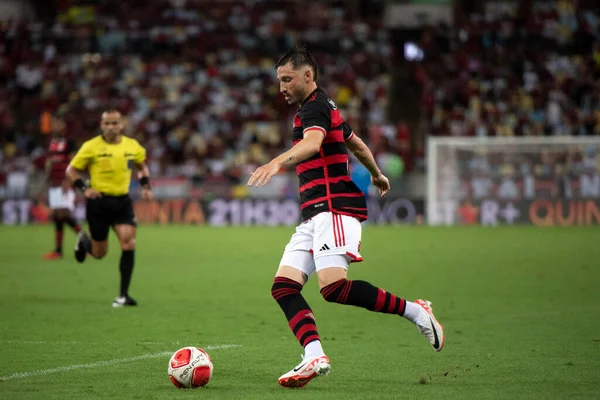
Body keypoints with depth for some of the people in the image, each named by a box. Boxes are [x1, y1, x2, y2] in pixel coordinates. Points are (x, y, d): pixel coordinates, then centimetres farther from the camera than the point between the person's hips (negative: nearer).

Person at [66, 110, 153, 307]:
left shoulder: (132, 146, 3)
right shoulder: (91, 147, -8)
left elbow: (142, 166, 21)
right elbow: (71, 170, 0)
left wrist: (146, 186, 6)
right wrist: (84, 188, -14)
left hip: (122, 201, 2)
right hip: (99, 201, -2)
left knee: (128, 242, -16)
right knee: (99, 253, 5)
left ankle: (124, 294, -9)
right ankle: (83, 241, 44)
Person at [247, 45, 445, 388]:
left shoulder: (316, 107, -8)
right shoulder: (323, 108, 24)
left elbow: (313, 143, -31)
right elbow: (357, 144, 38)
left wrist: (277, 163, -49)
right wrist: (377, 175, 55)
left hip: (333, 208, -10)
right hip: (316, 215, 10)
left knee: (334, 288, -25)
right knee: (283, 287, -4)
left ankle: (415, 311, -11)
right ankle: (315, 357, -17)